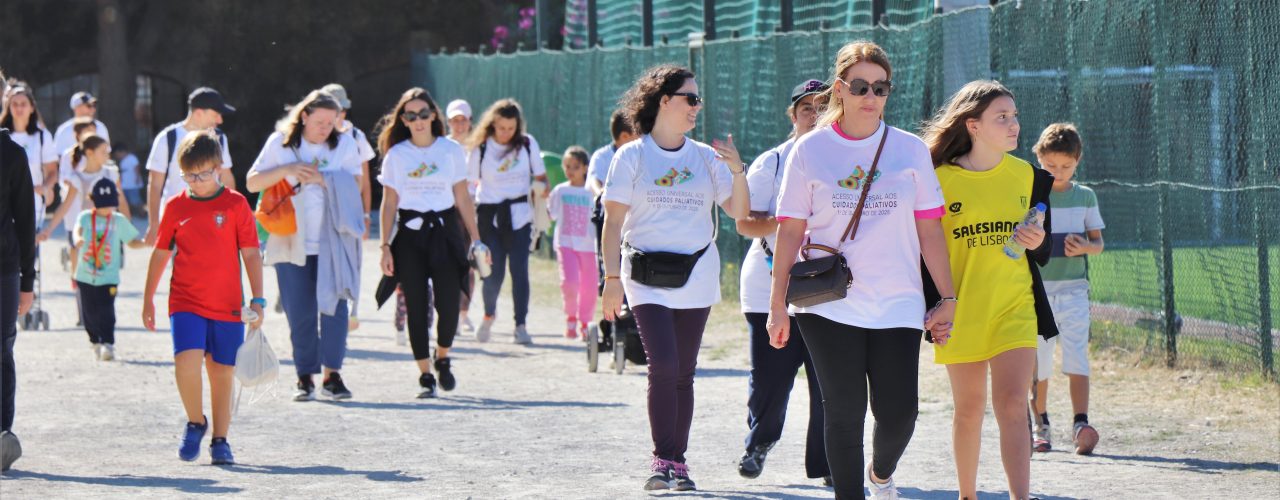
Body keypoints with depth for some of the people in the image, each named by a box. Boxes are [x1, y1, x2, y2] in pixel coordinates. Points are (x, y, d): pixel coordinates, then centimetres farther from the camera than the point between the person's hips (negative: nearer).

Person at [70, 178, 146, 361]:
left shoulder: (119, 221, 5)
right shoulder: (86, 217, 1)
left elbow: (132, 241, 13)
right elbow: (78, 228, -20)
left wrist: (145, 243, -9)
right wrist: (78, 238, -44)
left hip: (109, 277, -1)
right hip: (86, 276, 1)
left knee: (106, 312, -13)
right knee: (89, 313, 9)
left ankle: (108, 344, -9)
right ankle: (96, 343, 27)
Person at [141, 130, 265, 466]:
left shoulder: (235, 205, 0)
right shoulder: (176, 207, 5)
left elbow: (251, 253, 3)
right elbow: (161, 253, 15)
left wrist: (257, 300, -2)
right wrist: (148, 298, 18)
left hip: (227, 306, 0)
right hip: (185, 303, 0)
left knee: (223, 373, 5)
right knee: (186, 361, -19)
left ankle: (220, 440, 20)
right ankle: (195, 422, 3)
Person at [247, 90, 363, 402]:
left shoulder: (344, 144, 7)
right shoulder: (280, 143, 6)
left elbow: (355, 186, 0)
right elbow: (252, 183, 4)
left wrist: (322, 179, -14)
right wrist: (286, 170, -11)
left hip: (333, 242, 0)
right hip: (291, 243, 0)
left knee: (335, 305, -10)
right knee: (300, 313, 0)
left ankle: (332, 374, -3)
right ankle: (305, 377, 8)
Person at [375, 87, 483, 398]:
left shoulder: (451, 150, 4)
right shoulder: (396, 155, 3)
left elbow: (462, 198, 7)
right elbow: (389, 203, 4)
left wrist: (475, 238, 3)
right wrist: (385, 246, -2)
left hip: (444, 231, 0)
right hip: (409, 234, 0)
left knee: (448, 303, -8)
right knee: (417, 307, -1)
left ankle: (442, 358, 20)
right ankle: (425, 375, 7)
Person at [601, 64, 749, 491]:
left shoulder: (706, 158, 9)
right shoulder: (632, 157, 1)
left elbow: (738, 212, 6)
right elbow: (613, 221, -1)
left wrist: (737, 171, -10)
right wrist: (612, 277, -8)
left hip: (696, 277, 3)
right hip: (648, 279, -3)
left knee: (683, 373, 5)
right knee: (663, 366, -15)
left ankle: (677, 461, 12)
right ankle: (662, 460, -10)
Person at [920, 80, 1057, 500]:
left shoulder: (1029, 177, 5)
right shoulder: (941, 179, -4)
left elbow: (1043, 254, 12)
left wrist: (1037, 243, -10)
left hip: (1015, 309, 1)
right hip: (961, 313, -1)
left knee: (1012, 406, -12)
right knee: (969, 409, 9)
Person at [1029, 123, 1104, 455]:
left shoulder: (1085, 197, 7)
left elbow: (1098, 243, 10)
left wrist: (1084, 247, -11)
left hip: (1074, 290, 0)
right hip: (1038, 289, 0)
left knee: (1077, 359, -12)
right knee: (1038, 364, 4)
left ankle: (1080, 424, -18)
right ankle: (1041, 426, 15)